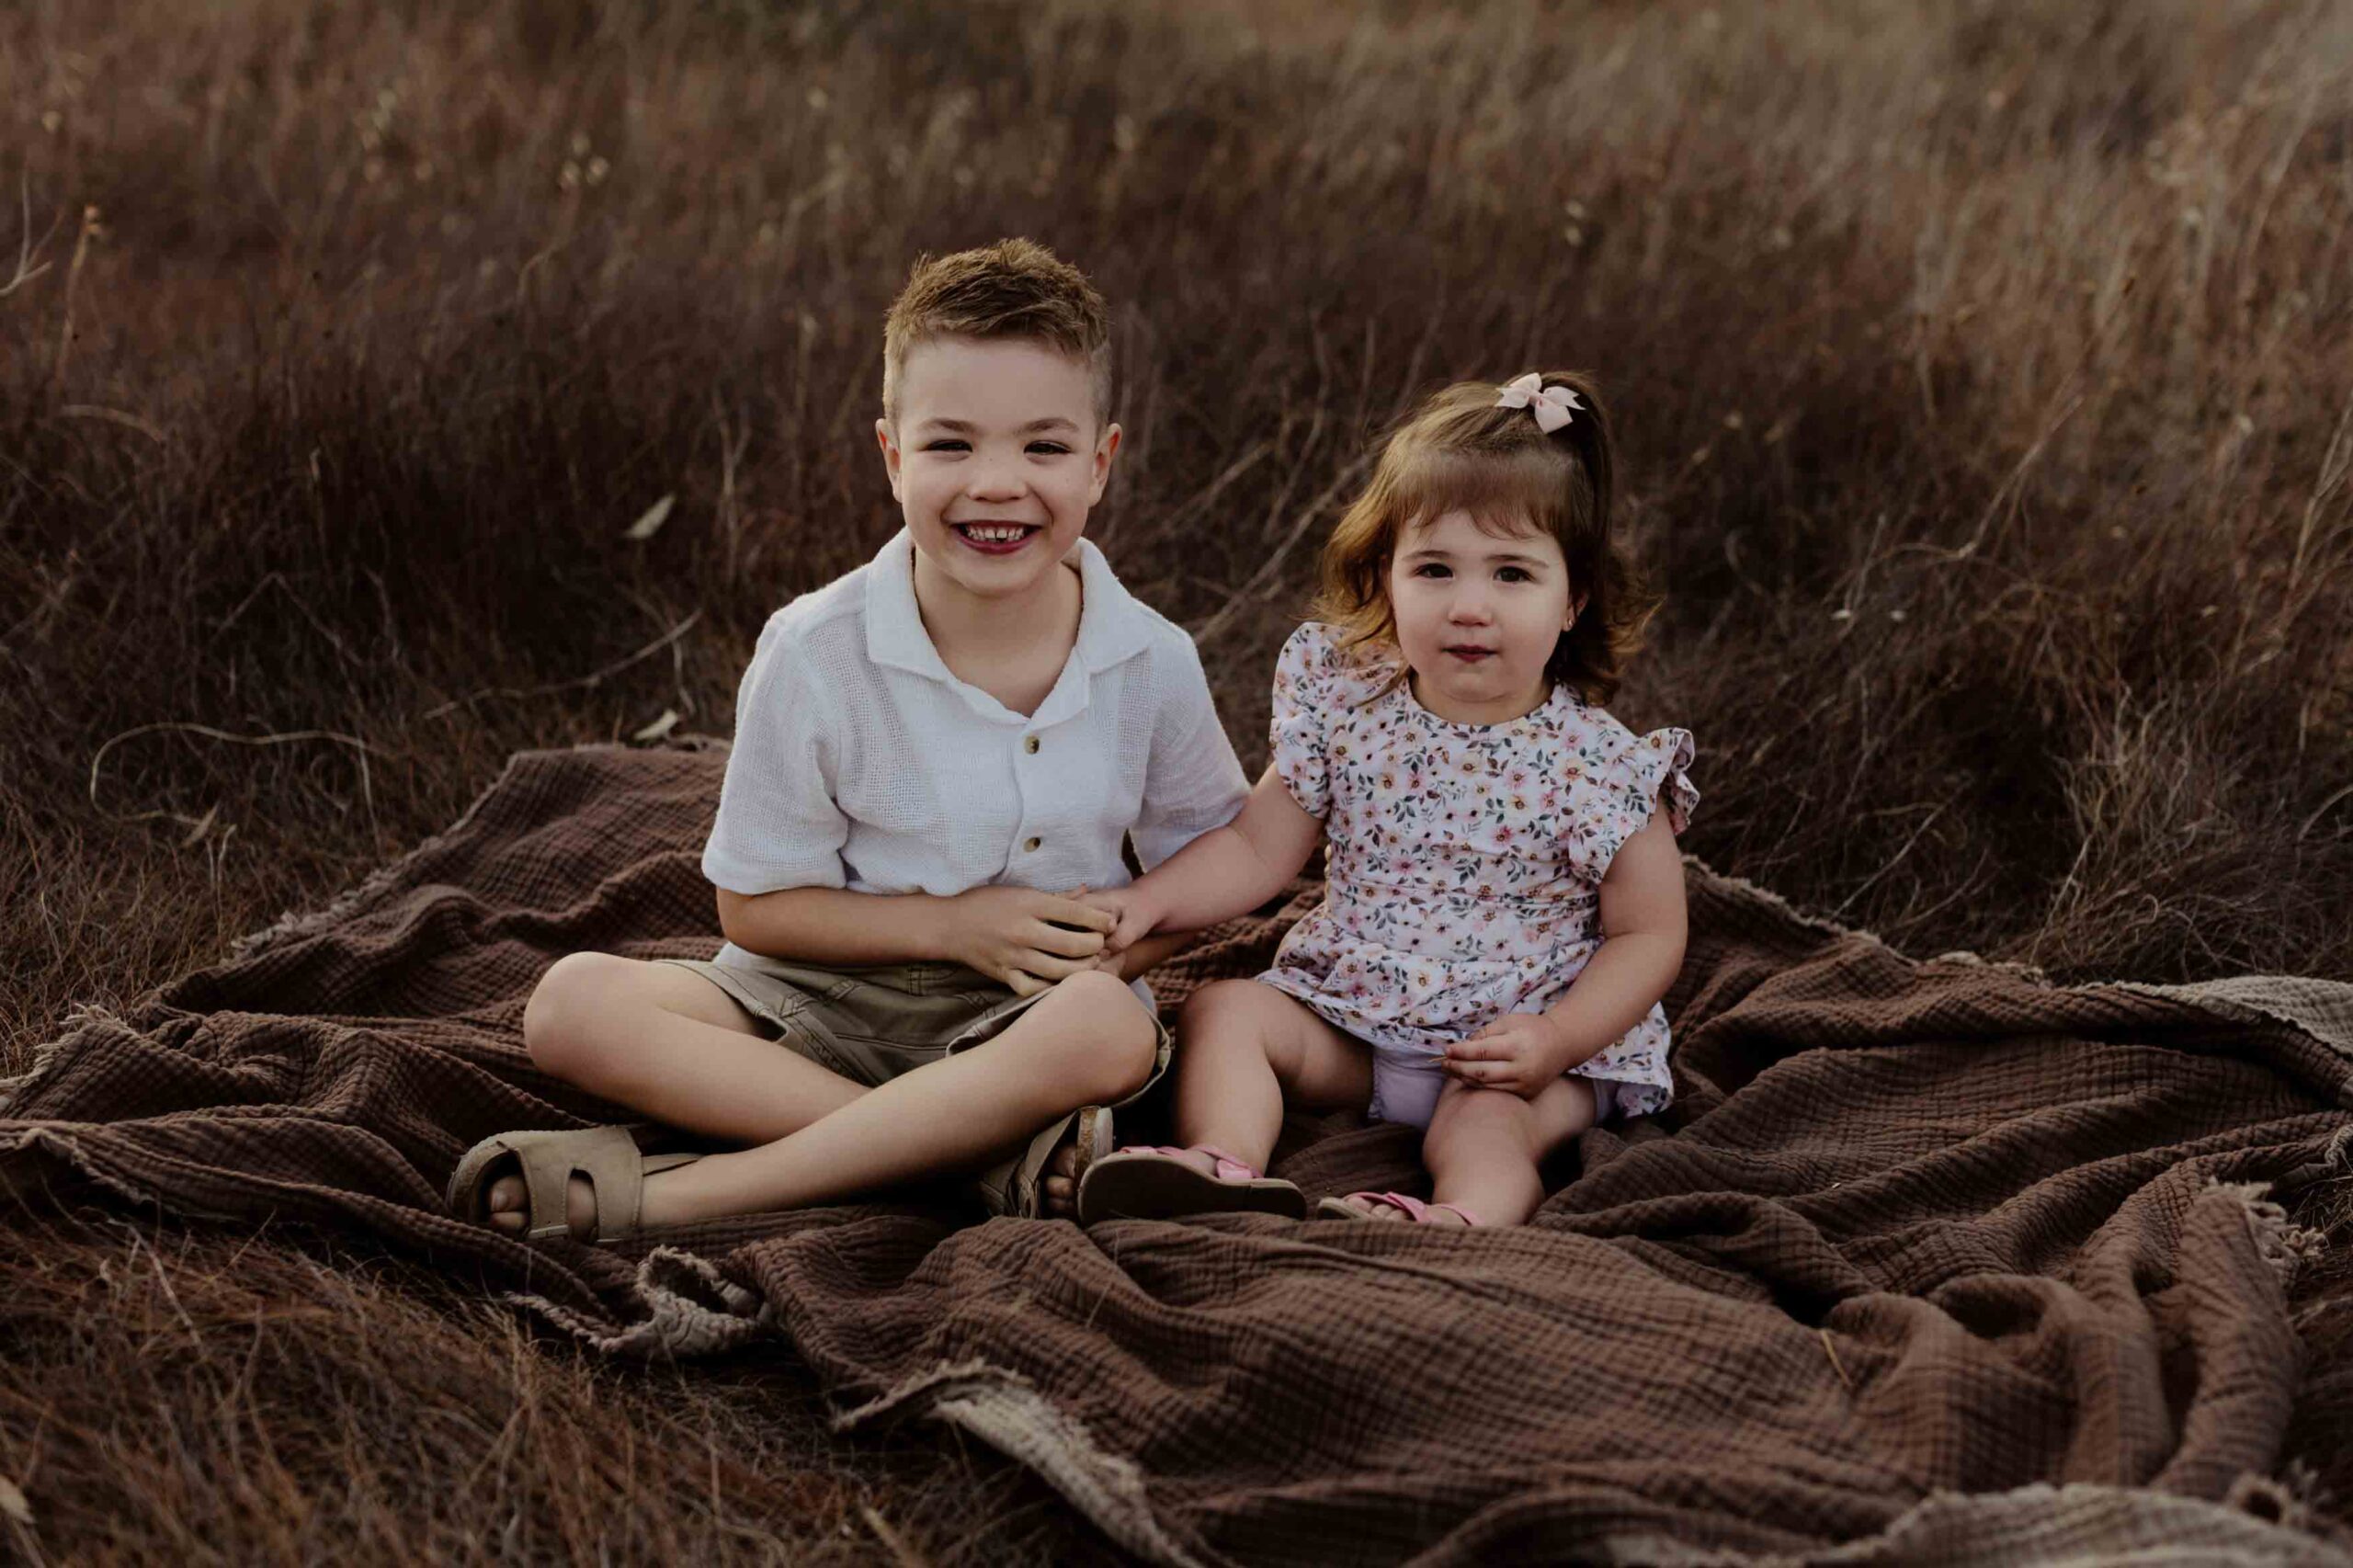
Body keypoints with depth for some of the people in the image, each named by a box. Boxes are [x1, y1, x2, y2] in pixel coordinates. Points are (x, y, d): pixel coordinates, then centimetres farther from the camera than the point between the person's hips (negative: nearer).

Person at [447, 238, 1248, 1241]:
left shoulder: (1151, 663, -5)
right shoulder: (816, 652, -9)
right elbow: (757, 904, -3)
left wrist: (1120, 945, -13)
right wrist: (952, 923, -15)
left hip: (1024, 1011, 0)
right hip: (826, 1002, 0)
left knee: (1108, 1034, -38)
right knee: (574, 1004, -25)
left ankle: (665, 1194, -33)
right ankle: (991, 1147, -31)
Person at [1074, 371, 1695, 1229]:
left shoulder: (1598, 766, -12)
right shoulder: (1349, 710, -2)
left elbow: (1649, 934, -7)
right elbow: (1257, 847, 6)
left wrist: (1553, 1041, -20)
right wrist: (1147, 902, -10)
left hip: (1522, 1043, -4)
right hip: (1350, 1016, 4)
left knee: (1487, 1121, -32)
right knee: (1226, 1008, -15)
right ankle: (1223, 1168, -36)